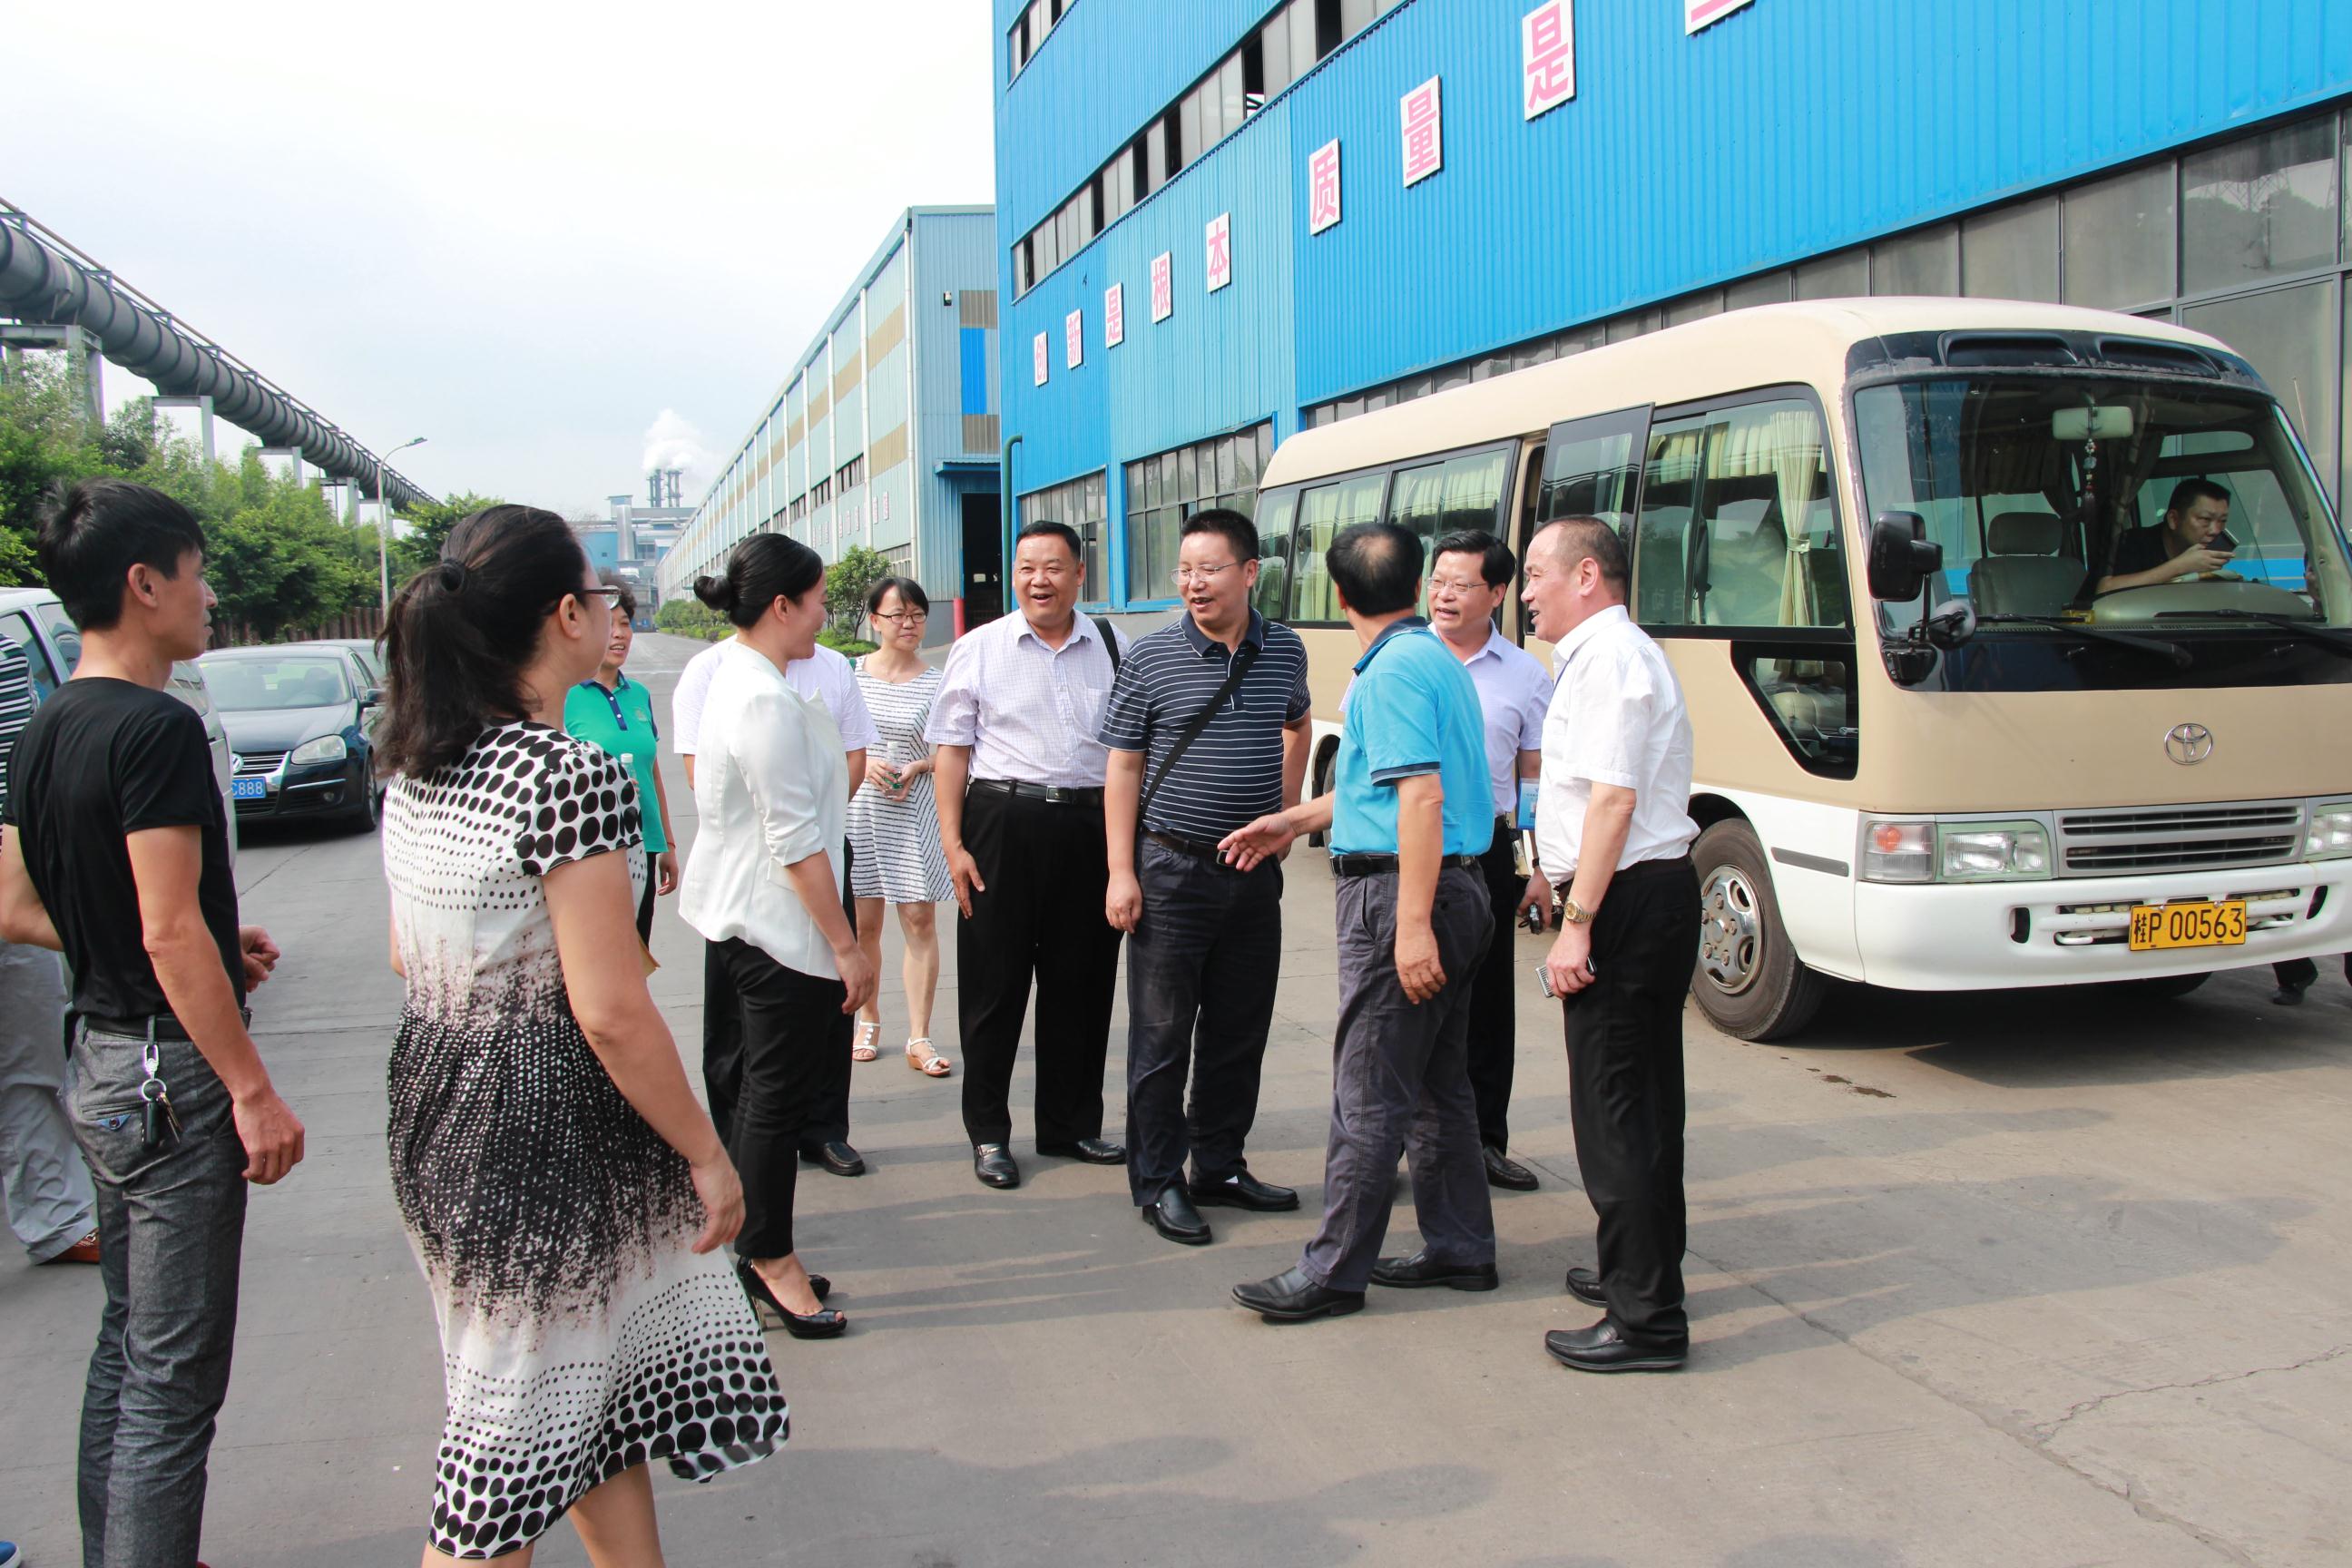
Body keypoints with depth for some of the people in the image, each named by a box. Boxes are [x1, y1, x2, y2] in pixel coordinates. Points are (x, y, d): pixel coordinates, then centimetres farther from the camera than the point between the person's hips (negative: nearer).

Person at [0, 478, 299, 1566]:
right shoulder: (156, 729, -19)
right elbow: (171, 932, -23)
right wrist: (255, 1093, -20)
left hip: (98, 1060, 10)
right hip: (171, 1069, -9)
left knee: (127, 1342, 20)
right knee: (175, 1371, -1)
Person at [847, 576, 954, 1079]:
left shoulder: (935, 684, 1)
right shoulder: (850, 673, 3)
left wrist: (919, 766, -12)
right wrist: (864, 762, -11)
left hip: (914, 812, -1)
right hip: (859, 810, 1)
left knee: (920, 921, -2)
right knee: (863, 924, 8)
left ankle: (919, 1039, 4)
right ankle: (868, 1020, 28)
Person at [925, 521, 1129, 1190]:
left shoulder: (1111, 649, 8)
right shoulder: (979, 648, 3)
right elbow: (952, 750, 2)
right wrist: (953, 844, -6)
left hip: (1088, 826, 2)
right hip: (1004, 822, -2)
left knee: (1082, 981, 10)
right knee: (994, 983, 4)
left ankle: (1071, 1123, 26)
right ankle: (988, 1133, 18)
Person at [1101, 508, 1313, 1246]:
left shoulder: (1284, 651, 5)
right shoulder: (1151, 658, -6)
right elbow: (1123, 767, -5)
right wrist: (1122, 871, -12)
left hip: (1255, 871, 4)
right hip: (1173, 871, -4)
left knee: (1240, 1032, 12)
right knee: (1162, 1034, 2)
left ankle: (1220, 1165, 26)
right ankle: (1158, 1183, 13)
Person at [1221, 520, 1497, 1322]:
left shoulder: (1393, 670, -16)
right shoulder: (1439, 660, 16)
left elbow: (1420, 796, -25)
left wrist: (1413, 924, -28)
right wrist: (1294, 822, 30)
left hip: (1398, 894, -10)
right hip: (1458, 892, 10)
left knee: (1368, 1099, -3)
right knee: (1440, 1087, 17)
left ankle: (1333, 1273, 5)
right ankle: (1460, 1249, 26)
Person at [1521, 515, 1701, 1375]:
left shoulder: (1608, 658, -15)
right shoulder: (1615, 653, 18)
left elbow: (1613, 798, -22)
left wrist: (1577, 924, -23)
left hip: (1627, 900, -11)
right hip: (1659, 894, 11)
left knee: (1615, 1113, -6)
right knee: (1645, 1101, 19)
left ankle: (1646, 1319, 1)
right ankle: (1643, 1272, 33)